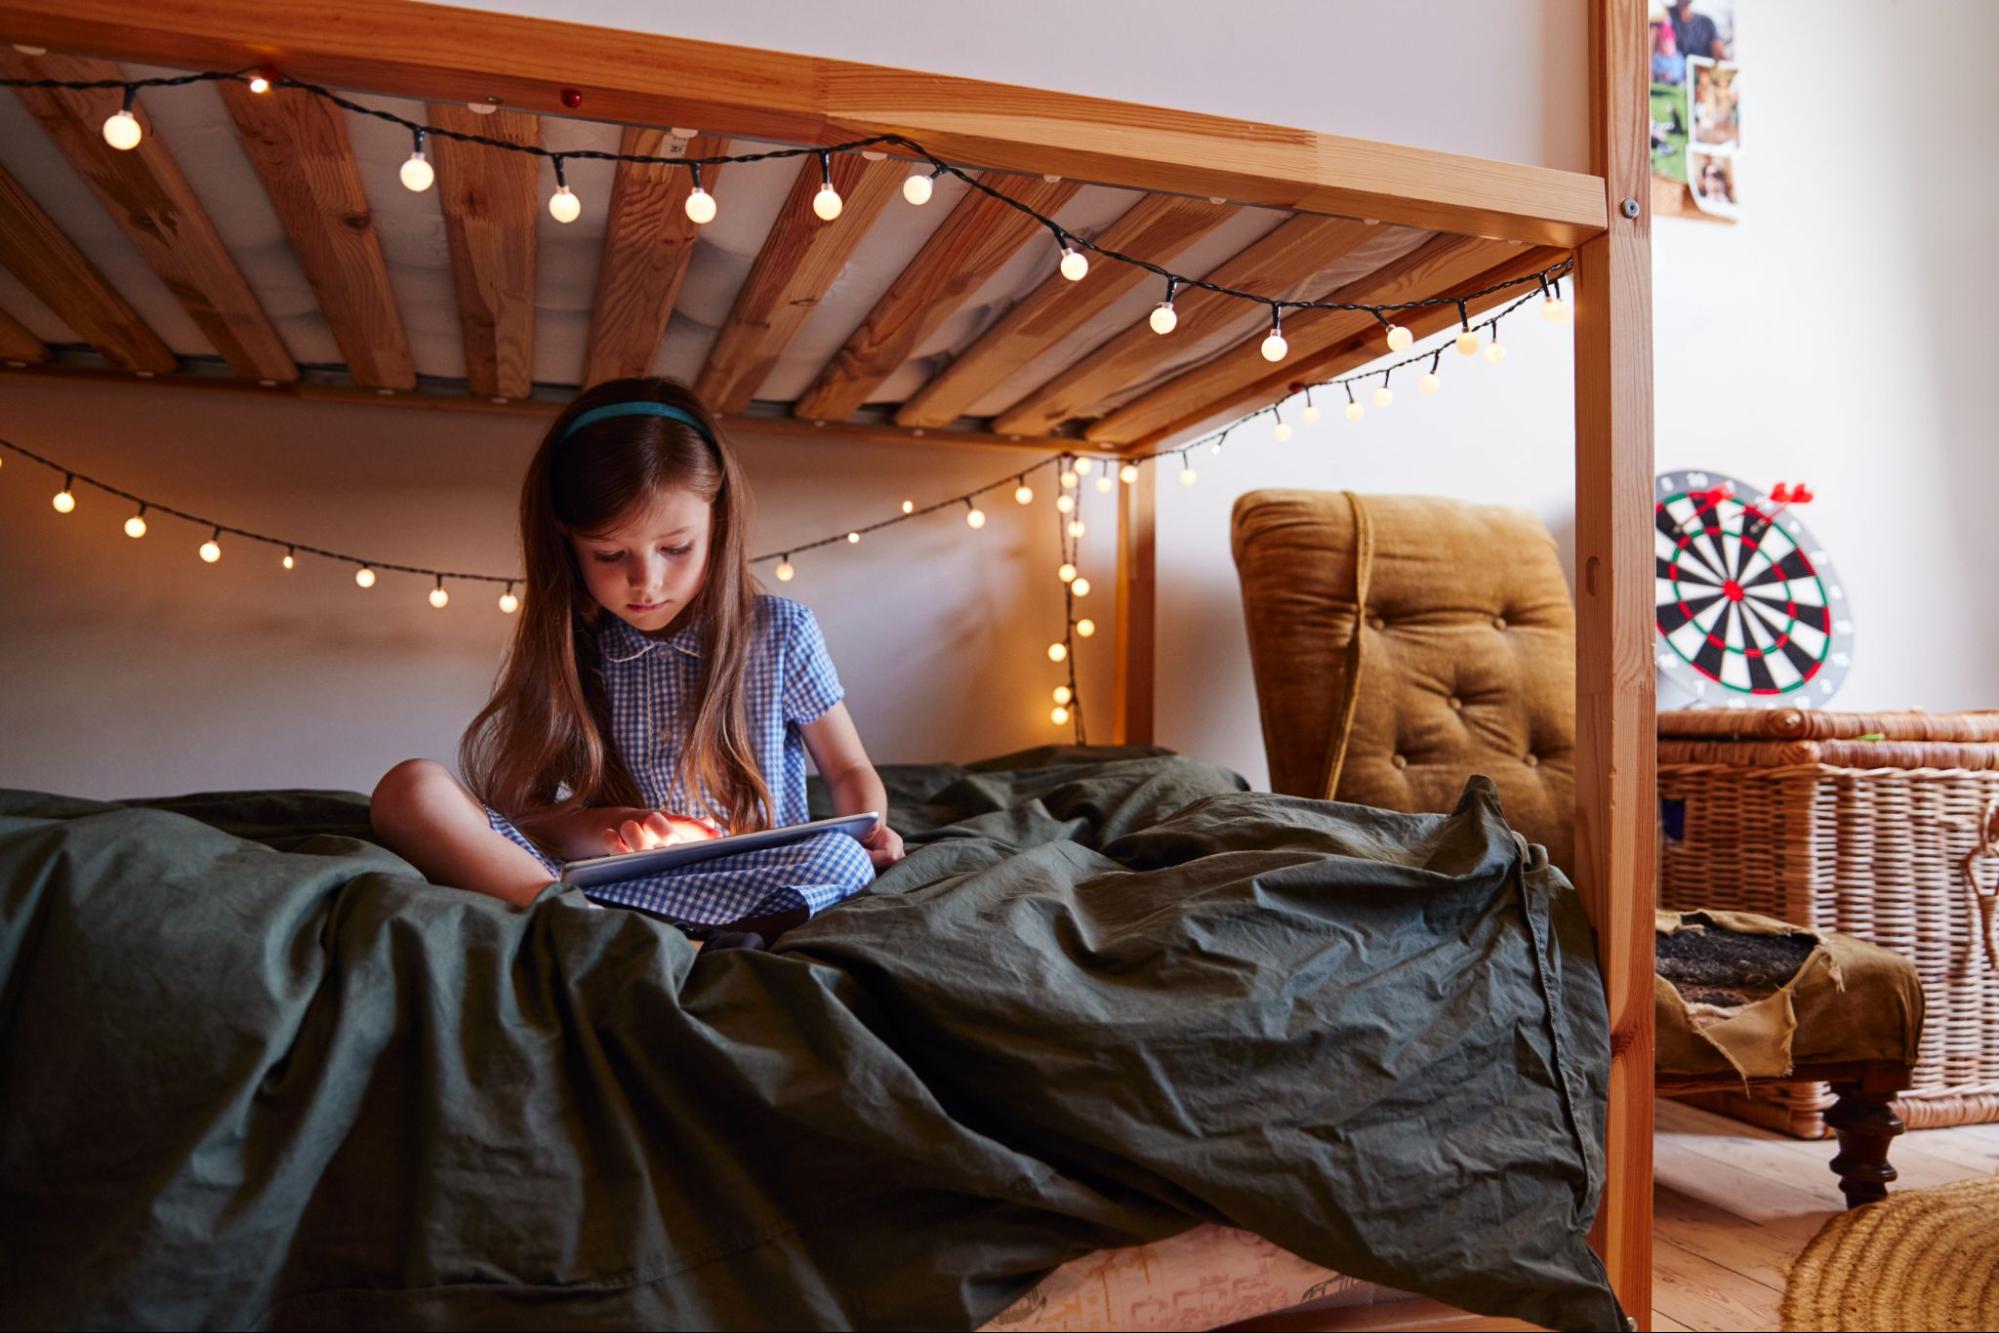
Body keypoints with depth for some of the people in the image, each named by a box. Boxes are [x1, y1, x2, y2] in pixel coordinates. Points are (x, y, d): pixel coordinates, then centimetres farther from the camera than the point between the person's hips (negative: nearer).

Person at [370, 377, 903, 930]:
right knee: (412, 788, -19)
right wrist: (596, 829, -18)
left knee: (843, 863, -36)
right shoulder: (562, 648, 7)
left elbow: (850, 771, 12)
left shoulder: (780, 633, 3)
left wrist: (868, 831, -12)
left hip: (753, 884, -1)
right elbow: (515, 807, 4)